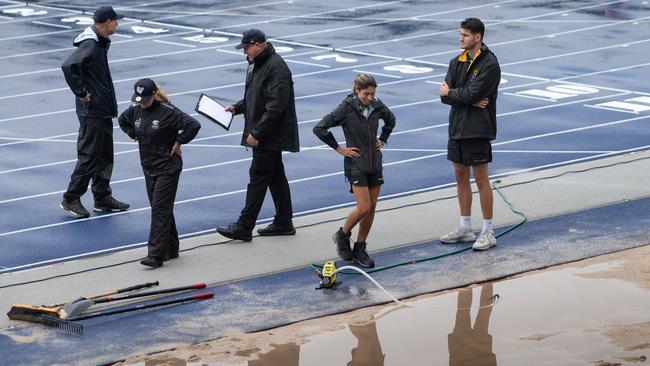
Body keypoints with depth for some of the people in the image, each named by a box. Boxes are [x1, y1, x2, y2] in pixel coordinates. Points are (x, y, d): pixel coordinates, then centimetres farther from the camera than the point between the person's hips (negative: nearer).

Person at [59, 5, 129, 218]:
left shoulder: (101, 43, 10)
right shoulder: (89, 45, -20)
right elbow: (68, 66, -33)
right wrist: (81, 93, -24)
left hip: (103, 110, 10)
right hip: (92, 112, -10)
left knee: (105, 156, 15)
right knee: (89, 157, -3)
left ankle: (102, 197, 24)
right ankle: (71, 199, 6)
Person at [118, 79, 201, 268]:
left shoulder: (168, 112, -19)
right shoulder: (136, 110, 1)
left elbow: (193, 125, -24)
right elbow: (122, 120, 23)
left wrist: (178, 142, -16)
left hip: (167, 168, -7)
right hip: (148, 167, 7)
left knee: (160, 209, -10)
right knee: (162, 209, 14)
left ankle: (156, 254, -11)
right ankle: (171, 249, 25)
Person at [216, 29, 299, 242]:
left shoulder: (276, 68, -20)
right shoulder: (257, 65, 13)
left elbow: (275, 106, -25)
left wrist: (256, 132, -24)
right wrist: (237, 108, 8)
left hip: (270, 135, -10)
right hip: (269, 136, 10)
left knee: (258, 177, -7)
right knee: (276, 177, 14)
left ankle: (244, 227, -5)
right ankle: (284, 222, 22)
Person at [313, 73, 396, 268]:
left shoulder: (377, 106, 2)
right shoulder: (347, 108, -13)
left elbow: (391, 120, 25)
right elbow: (319, 128, -13)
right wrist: (338, 148, -10)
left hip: (375, 163, 5)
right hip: (356, 164, -5)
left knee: (371, 208, 5)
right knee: (363, 207, -11)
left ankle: (359, 248, 16)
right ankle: (342, 235, 13)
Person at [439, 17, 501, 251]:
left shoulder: (490, 64, -12)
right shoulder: (457, 62, 10)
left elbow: (471, 93, -20)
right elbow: (445, 94, 1)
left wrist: (450, 93, -4)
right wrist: (470, 101, -13)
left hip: (478, 129, -7)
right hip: (457, 127, 7)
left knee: (481, 180, -2)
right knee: (461, 177, 13)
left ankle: (488, 233, 6)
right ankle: (465, 229, 23)